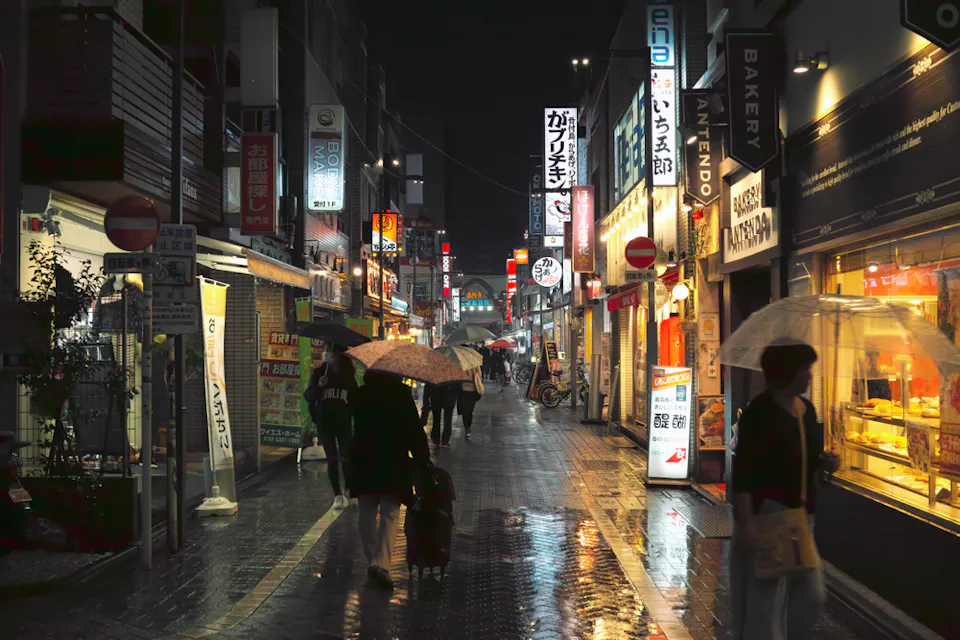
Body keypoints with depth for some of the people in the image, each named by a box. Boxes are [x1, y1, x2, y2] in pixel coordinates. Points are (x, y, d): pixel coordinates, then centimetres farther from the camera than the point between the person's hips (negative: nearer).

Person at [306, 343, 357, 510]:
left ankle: (347, 490, 19)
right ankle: (337, 495, 2)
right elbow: (309, 397, 1)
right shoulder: (319, 373, 3)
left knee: (346, 457, -2)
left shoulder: (348, 374, 6)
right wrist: (319, 385, -17)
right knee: (332, 458, -1)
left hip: (343, 421, 0)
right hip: (324, 421, 0)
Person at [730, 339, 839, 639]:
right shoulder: (759, 413, -18)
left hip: (799, 514, 8)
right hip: (766, 513, -8)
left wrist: (823, 461, -1)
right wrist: (745, 522, -26)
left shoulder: (807, 409, 7)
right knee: (764, 599, -1)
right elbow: (742, 470, -21)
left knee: (810, 594, 14)